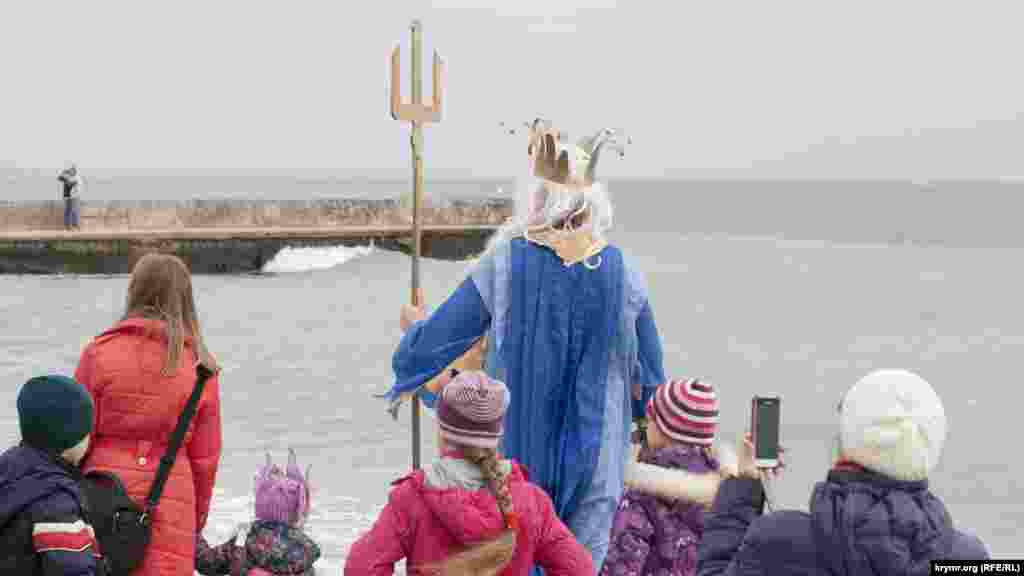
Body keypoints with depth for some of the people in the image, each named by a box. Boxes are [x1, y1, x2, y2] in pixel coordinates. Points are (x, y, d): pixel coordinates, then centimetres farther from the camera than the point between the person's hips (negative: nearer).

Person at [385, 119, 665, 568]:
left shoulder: (503, 264, -12)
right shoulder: (621, 271, -8)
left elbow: (431, 344, -6)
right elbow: (650, 373, 1)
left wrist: (413, 324, 17)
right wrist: (642, 413, 22)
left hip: (517, 449, 0)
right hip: (592, 461, 1)